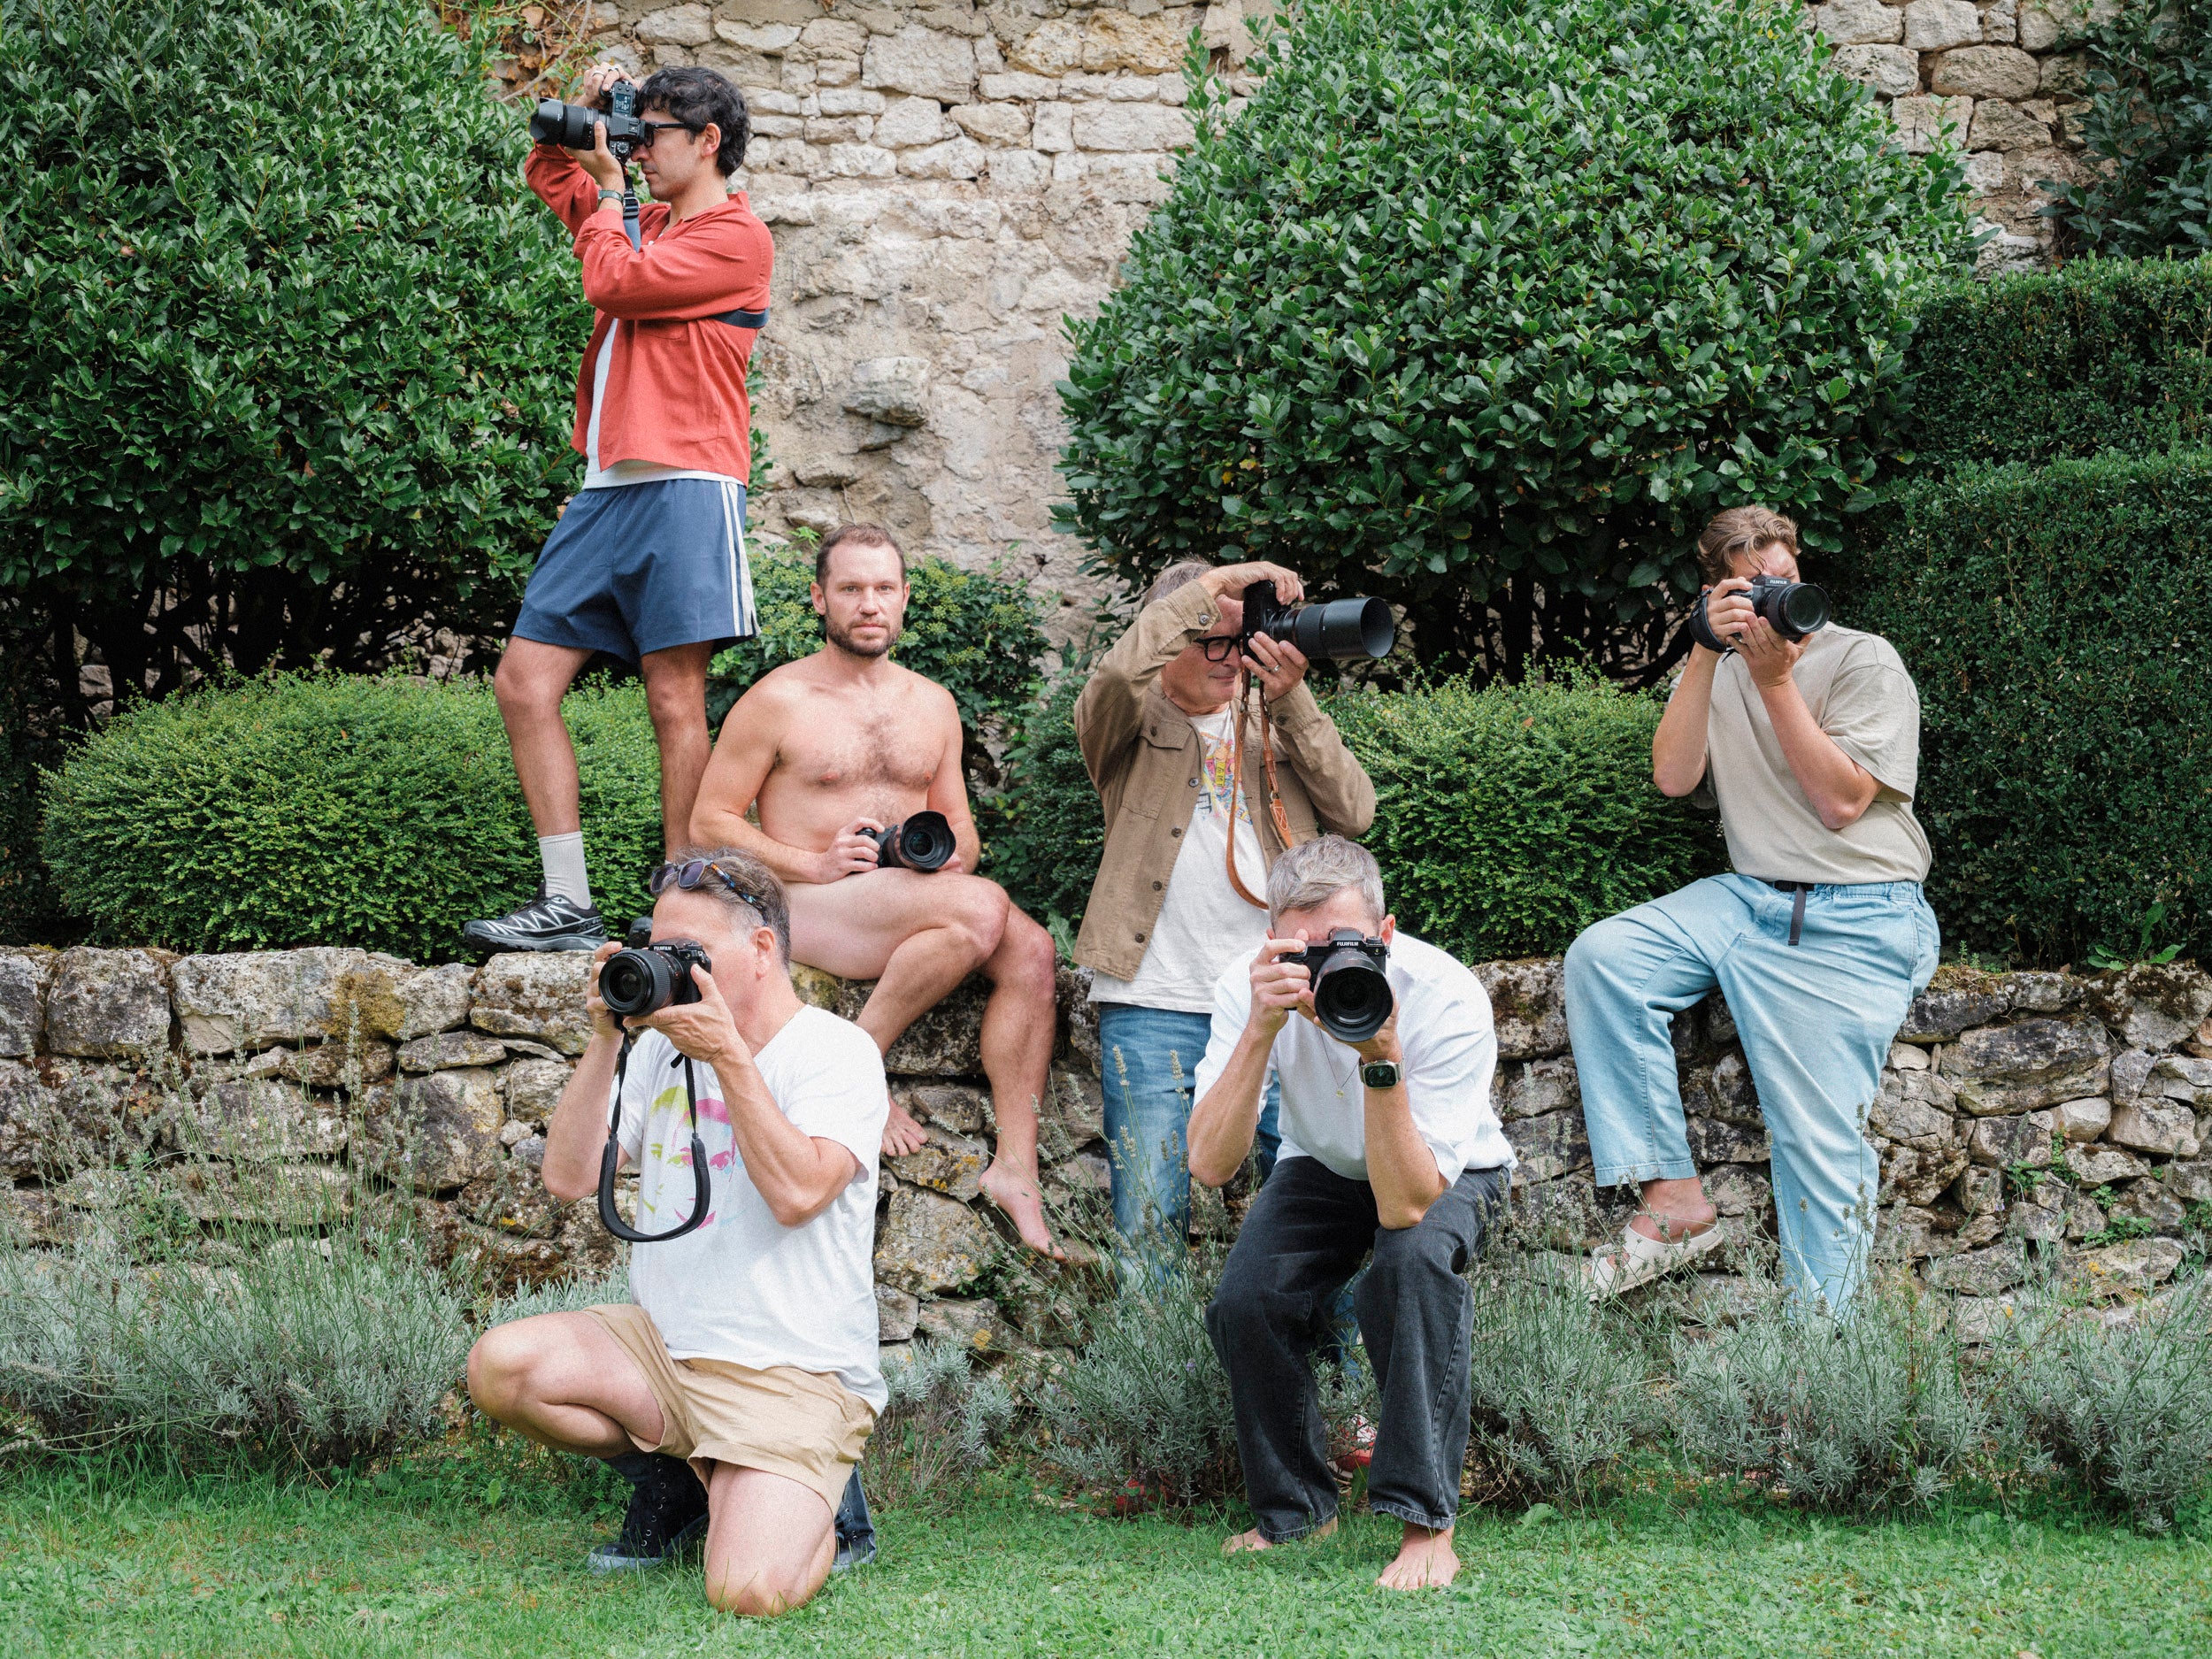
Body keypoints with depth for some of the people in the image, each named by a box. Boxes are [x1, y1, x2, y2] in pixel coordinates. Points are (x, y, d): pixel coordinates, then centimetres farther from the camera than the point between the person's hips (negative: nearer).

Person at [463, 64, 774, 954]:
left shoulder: (734, 238, -4)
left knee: (675, 701, -8)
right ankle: (567, 904, 2)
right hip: (607, 488, 9)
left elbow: (612, 281, -13)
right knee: (524, 681, 1)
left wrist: (608, 187, 3)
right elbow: (549, 174, 37)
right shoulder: (648, 222, 22)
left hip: (682, 489, -9)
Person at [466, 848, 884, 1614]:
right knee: (500, 1364, -19)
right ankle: (673, 1481, 6)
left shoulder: (836, 1051, -5)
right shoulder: (664, 1047, 12)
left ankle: (816, 1507, 12)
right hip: (663, 1345, 6)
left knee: (748, 1591, -27)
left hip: (793, 1375, -6)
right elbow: (569, 1177, 4)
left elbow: (798, 1193, -22)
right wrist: (605, 1039, -5)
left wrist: (729, 1055, -21)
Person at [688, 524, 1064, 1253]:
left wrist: (954, 853, -2)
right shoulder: (777, 701, 1)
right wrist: (815, 864, -14)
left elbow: (960, 825, 24)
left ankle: (1016, 1165, -27)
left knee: (1031, 948, -25)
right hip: (805, 906, -6)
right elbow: (709, 822, -1)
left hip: (916, 904, 6)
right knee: (981, 909, -32)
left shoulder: (931, 704, 18)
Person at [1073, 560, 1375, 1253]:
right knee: (1148, 1226, -6)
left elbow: (1354, 813, 5)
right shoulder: (1131, 724, 8)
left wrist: (1292, 702, -4)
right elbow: (1116, 677, -17)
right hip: (1156, 1006, -3)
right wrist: (1213, 585, -14)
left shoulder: (1272, 725, 19)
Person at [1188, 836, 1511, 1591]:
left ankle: (1427, 1525, -26)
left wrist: (1382, 1058, -50)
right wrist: (1262, 1028, -45)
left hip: (1450, 1169, -3)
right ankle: (1296, 1511, 2)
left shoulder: (1446, 999, -34)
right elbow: (1209, 1164, -36)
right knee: (1244, 1303, -23)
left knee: (1413, 1260, -35)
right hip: (1324, 1165, 3)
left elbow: (1404, 1207, -39)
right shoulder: (1251, 990, -26)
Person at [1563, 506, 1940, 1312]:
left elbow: (1840, 802, -11)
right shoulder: (1717, 672, 13)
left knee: (1818, 1136, -15)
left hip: (1860, 920, -5)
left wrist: (1777, 680, -13)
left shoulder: (1863, 660, -1)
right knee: (1601, 957, -20)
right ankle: (1672, 1198, -18)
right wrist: (1707, 655, -10)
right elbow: (1673, 777, -3)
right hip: (1749, 899, 5)